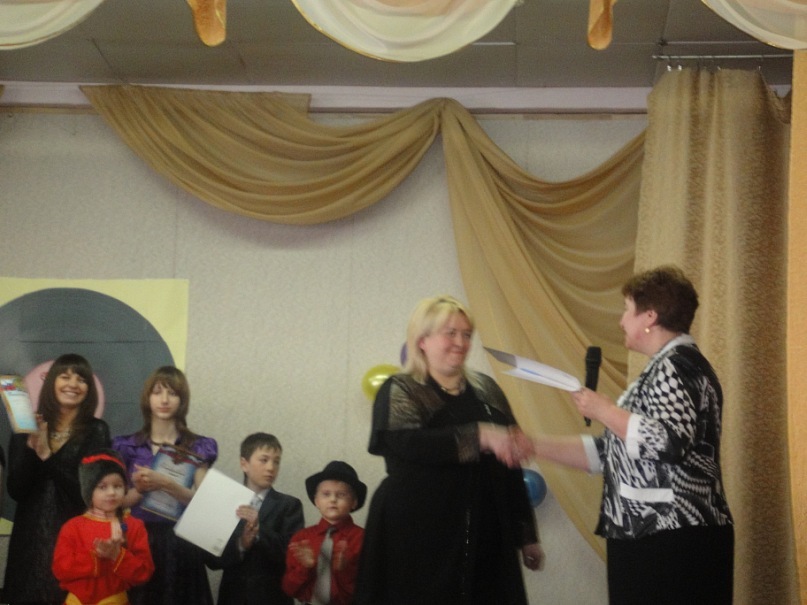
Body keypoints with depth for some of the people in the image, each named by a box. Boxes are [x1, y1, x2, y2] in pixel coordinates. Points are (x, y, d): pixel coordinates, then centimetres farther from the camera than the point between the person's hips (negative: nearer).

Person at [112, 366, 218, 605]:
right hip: (138, 542, 1)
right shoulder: (127, 446, 7)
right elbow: (119, 501, 5)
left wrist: (166, 484, -20)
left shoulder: (198, 447, 3)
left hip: (181, 545, -1)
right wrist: (140, 490, -15)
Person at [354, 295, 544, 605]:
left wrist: (526, 533, 13)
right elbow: (409, 443, -21)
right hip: (417, 538, -4)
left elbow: (510, 466, 15)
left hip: (483, 538, 4)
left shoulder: (485, 390, 12)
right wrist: (481, 435, -29)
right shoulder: (400, 391, -1)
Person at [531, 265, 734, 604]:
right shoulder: (666, 368, 20)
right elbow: (611, 451, 18)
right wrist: (534, 445, 14)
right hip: (651, 535, 10)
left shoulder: (677, 365, -10)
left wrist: (604, 410, -14)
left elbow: (668, 442, -25)